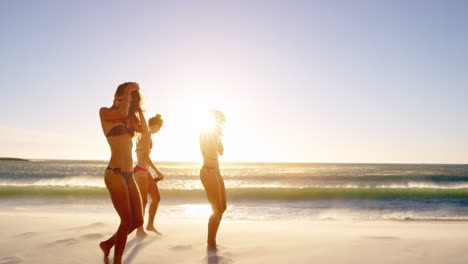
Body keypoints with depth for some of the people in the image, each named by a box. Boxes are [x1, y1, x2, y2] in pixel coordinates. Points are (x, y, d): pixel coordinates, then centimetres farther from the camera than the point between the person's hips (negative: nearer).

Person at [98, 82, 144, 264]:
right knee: (127, 220, -5)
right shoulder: (105, 112, -1)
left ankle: (108, 244, 30)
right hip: (115, 173, -8)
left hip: (129, 175, 8)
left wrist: (135, 107, 7)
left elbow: (142, 128, 3)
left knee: (138, 220, 9)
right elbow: (121, 113, -21)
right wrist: (128, 90, -8)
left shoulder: (127, 118, 20)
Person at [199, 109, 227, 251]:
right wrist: (217, 135, -15)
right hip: (208, 171, -10)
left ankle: (212, 241, 22)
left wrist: (219, 136, 13)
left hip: (216, 172, 10)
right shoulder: (205, 131, -9)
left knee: (222, 207, 12)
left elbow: (221, 151, 20)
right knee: (217, 209, -10)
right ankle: (210, 244, 0)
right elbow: (208, 151, -22)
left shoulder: (213, 134, 17)